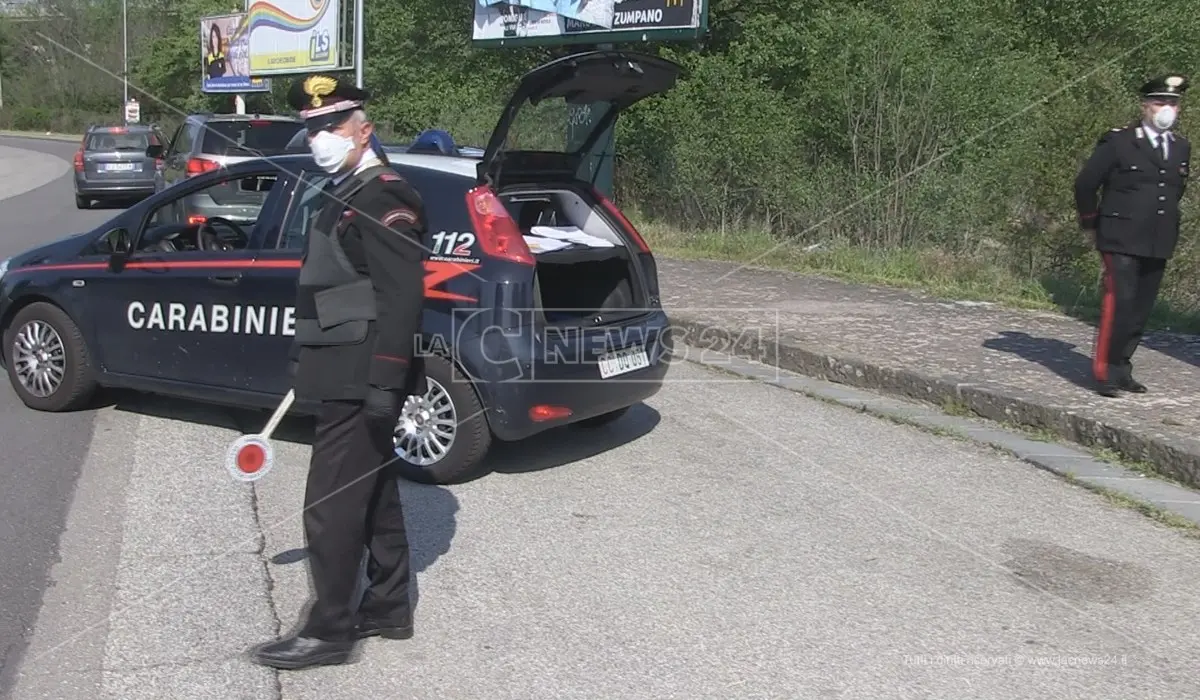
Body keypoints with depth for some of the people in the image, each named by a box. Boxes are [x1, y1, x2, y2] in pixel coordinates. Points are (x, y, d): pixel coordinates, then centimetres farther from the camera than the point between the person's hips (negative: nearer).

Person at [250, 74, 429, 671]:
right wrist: (306, 362, 22)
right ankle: (388, 608, 28)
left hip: (360, 381, -10)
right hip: (347, 376, 10)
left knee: (330, 508, -4)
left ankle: (329, 631, 7)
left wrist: (385, 382, -25)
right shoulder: (345, 195, 17)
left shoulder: (384, 197, -15)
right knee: (375, 497, 16)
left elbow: (401, 298, -22)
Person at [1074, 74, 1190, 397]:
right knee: (1119, 301, -14)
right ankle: (1105, 372, -5)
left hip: (1159, 245, 6)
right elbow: (1085, 184, -2)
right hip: (1122, 240, -6)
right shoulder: (1118, 141, -6)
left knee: (1141, 308, 7)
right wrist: (1092, 225, 5)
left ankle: (1122, 369, 16)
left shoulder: (1181, 147, 11)